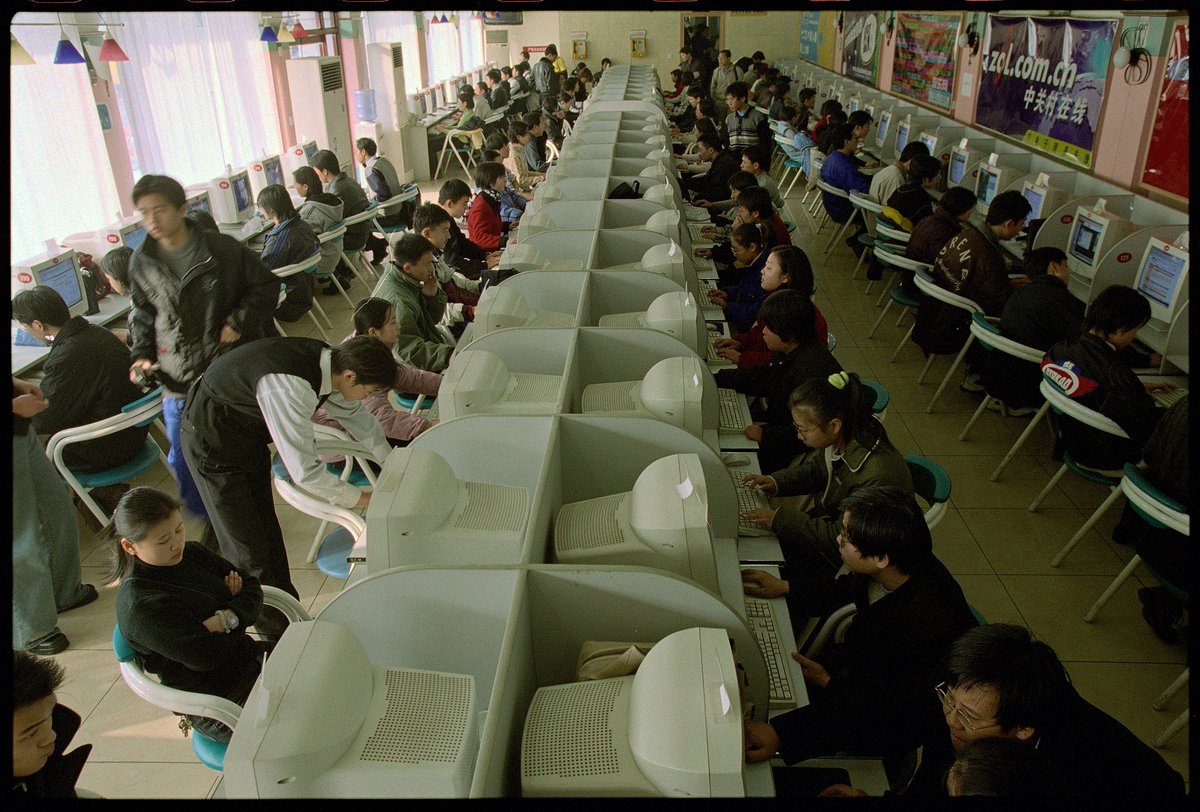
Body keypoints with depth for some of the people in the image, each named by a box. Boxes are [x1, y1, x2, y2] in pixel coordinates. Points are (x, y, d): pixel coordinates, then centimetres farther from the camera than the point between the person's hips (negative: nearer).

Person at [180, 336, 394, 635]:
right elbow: (303, 471, -36)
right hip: (212, 440, -8)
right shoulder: (291, 388, -40)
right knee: (248, 546, 0)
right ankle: (274, 629, 17)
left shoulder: (330, 361, -14)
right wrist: (362, 499, -25)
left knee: (266, 529, 16)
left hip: (249, 434, 8)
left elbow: (356, 415, 5)